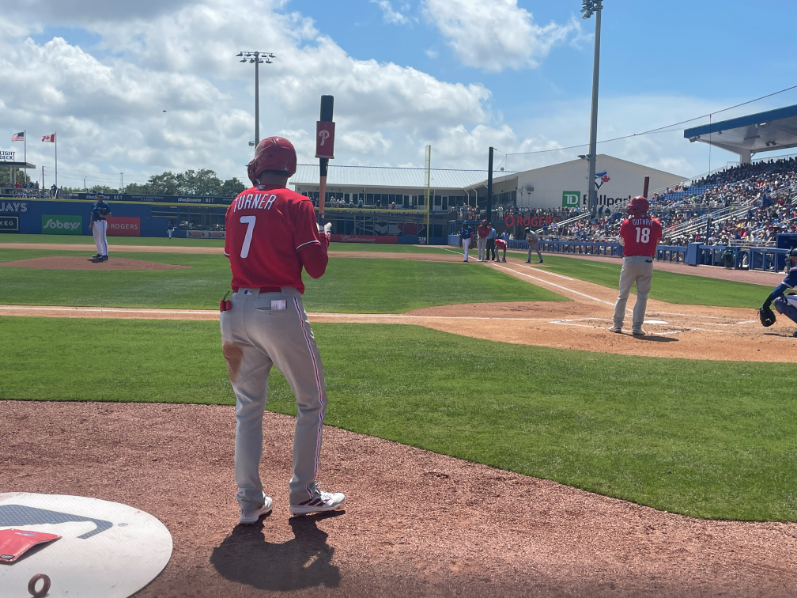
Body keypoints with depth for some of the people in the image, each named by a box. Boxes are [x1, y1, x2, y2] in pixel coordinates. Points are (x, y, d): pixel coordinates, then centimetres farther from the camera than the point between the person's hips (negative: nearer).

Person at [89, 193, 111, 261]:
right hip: (95, 223, 8)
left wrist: (103, 216, -24)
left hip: (102, 222, -8)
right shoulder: (94, 204, 16)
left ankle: (105, 255, -15)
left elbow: (109, 214, -6)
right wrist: (91, 224, 12)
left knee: (102, 239, -13)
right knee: (96, 239, 13)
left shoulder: (105, 205, -3)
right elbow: (92, 215, 18)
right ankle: (99, 253, 23)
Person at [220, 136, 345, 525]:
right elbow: (316, 267, -10)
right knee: (311, 401, 11)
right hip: (280, 309, -5)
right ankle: (303, 494, 16)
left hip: (238, 309, 6)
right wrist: (322, 237, 9)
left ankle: (250, 500, 17)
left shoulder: (238, 203, 11)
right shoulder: (295, 204, -6)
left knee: (248, 405, 15)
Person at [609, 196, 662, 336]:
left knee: (623, 294, 11)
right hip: (647, 261, 1)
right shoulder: (655, 224, 1)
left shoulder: (627, 223, -4)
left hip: (630, 260, -1)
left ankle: (617, 325, 15)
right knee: (642, 296, 7)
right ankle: (637, 327, 4)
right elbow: (656, 243, 8)